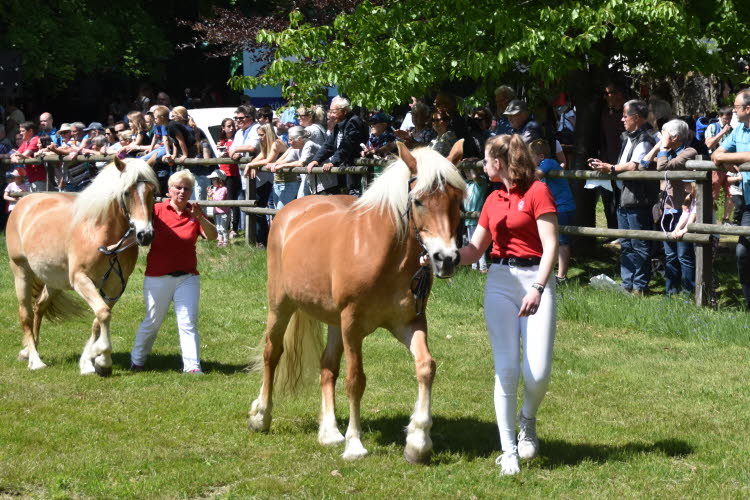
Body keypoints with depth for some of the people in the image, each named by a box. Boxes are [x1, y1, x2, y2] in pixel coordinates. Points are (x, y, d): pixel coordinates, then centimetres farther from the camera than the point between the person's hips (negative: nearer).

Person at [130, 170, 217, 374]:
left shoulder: (194, 214, 3)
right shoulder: (157, 210, -2)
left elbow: (212, 236, -12)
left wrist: (200, 218, -28)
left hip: (188, 278, 1)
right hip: (157, 277, -1)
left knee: (188, 322, -6)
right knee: (152, 322, 9)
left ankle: (192, 365, -7)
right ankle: (137, 360, 28)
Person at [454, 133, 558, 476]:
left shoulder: (537, 192, -4)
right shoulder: (493, 200, 16)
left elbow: (550, 245, -11)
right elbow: (473, 251, 22)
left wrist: (538, 289, -20)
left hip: (536, 279, -5)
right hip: (499, 281, 5)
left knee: (538, 373, -11)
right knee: (506, 369, -4)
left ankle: (528, 421, 21)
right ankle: (509, 451, 2)